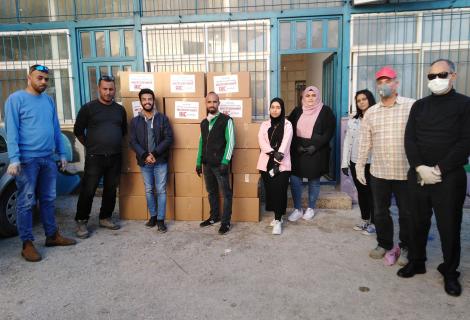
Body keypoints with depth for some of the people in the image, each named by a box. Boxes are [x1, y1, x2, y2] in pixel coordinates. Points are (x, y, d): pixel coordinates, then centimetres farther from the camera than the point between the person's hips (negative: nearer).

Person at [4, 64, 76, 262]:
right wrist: (14, 159, -18)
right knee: (27, 202, 1)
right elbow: (11, 131, -11)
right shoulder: (16, 99, -5)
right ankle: (27, 243, 11)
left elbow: (56, 129, 16)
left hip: (48, 159, 6)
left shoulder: (49, 100, 13)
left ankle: (52, 235, 25)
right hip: (27, 159, -6)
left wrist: (62, 154, 13)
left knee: (49, 199, 14)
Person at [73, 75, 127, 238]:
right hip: (94, 158, -4)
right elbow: (78, 131, 4)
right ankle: (81, 222, 12)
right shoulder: (88, 108, -2)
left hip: (115, 158, 4)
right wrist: (90, 145, 5)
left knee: (111, 190, 11)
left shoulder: (120, 109, 9)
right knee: (88, 191, -2)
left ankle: (105, 218, 26)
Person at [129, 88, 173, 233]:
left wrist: (154, 153, -15)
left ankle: (160, 219, 9)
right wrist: (145, 155, -15)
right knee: (149, 191, 11)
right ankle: (153, 216, 26)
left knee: (161, 191, 1)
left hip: (160, 161, -2)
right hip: (144, 162, 2)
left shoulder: (162, 118, 0)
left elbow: (169, 138, -7)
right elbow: (133, 142, -1)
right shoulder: (135, 121, 5)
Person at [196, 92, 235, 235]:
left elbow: (230, 142, -10)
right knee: (211, 191, 15)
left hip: (220, 163, -6)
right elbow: (201, 143, 17)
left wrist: (225, 162, -16)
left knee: (226, 192, 0)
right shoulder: (203, 122, 13)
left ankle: (226, 221, 9)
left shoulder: (226, 120, -5)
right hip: (207, 164, 6)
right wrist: (199, 162, 13)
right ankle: (214, 217, 29)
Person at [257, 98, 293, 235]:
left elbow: (285, 144, -7)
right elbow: (261, 142, -2)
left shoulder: (287, 124, 2)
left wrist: (277, 162, -16)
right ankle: (277, 216, 21)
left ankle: (278, 220, -1)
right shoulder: (264, 125, 12)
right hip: (266, 162, 3)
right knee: (270, 190, 6)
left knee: (279, 190, -9)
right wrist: (273, 152, -18)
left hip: (282, 163, -3)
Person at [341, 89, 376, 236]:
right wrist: (345, 162, 6)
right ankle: (364, 220, 27)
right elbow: (347, 141, 10)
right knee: (361, 191, 14)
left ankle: (373, 223, 16)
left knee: (372, 192, 3)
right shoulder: (352, 120, 12)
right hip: (355, 162, 6)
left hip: (371, 162, -5)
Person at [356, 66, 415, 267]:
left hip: (406, 172, -3)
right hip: (378, 173, 4)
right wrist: (360, 166, 8)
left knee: (407, 213, 10)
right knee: (380, 212, 14)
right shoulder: (371, 112, 7)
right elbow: (365, 142, 8)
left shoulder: (412, 106, -5)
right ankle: (384, 244, 32)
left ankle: (406, 248, 29)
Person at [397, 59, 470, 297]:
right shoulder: (419, 106, 11)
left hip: (450, 177, -3)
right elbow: (409, 139, 3)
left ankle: (450, 272, 21)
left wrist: (439, 170, -15)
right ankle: (416, 261, 27)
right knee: (418, 222, 11)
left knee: (449, 227, 5)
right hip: (418, 175, 3)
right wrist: (420, 168, -11)